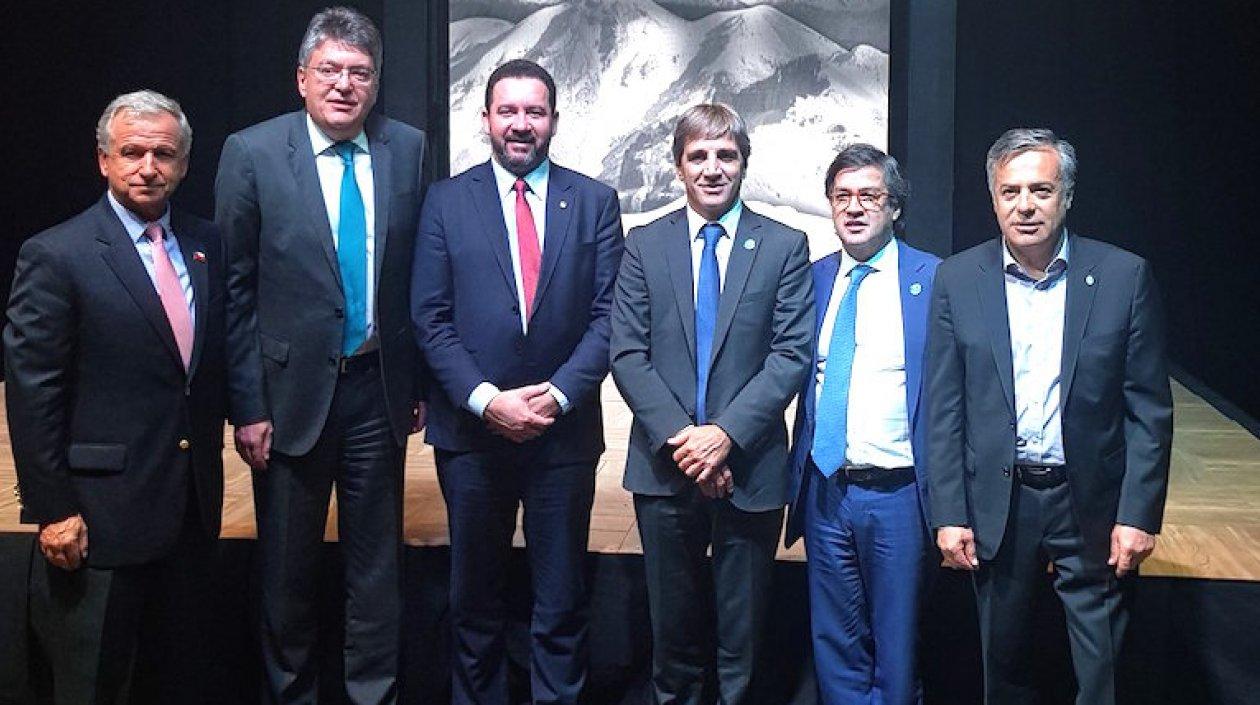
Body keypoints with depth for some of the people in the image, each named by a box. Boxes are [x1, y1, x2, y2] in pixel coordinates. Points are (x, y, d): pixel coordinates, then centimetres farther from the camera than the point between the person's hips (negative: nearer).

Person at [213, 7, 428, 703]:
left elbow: (418, 276, 6)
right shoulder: (251, 153, -5)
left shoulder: (408, 149, 2)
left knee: (377, 564, 12)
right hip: (291, 391, -2)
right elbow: (235, 288, -5)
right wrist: (247, 406, -8)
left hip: (379, 391, 2)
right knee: (287, 568, 13)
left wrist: (422, 382, 6)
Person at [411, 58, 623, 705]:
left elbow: (607, 314, -1)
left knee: (561, 604, 9)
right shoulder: (447, 201, 3)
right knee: (475, 602, 14)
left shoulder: (594, 202, 4)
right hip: (472, 430, 0)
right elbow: (430, 318, -2)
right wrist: (486, 400, -13)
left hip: (564, 429, 0)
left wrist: (559, 395, -13)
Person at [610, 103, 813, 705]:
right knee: (673, 622, 14)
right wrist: (677, 436, -14)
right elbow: (628, 354, -2)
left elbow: (791, 355, -6)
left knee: (743, 628, 11)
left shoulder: (784, 246, 1)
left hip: (749, 467, -1)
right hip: (665, 466, 1)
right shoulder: (644, 245, 4)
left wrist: (726, 433, -16)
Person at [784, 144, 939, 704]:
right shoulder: (814, 278, 6)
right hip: (825, 488, 4)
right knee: (834, 643, 16)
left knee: (896, 646, 11)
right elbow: (800, 377, 9)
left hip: (897, 493, -3)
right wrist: (799, 478, 3)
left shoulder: (935, 279, -6)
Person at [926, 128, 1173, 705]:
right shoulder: (957, 279, -1)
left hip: (1093, 505, -1)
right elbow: (943, 410, 0)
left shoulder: (1124, 275, -4)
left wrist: (1139, 514, -7)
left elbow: (1150, 409, -2)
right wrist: (949, 515, -4)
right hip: (997, 504, 1)